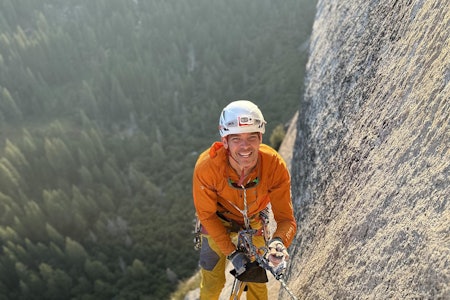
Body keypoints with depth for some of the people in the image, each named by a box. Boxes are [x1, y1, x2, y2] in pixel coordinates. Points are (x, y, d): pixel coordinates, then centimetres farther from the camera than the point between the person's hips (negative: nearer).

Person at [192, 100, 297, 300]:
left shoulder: (275, 165, -33)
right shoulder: (206, 166, -36)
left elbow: (286, 217, -26)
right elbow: (206, 215, -20)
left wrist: (279, 241, -47)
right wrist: (231, 252, -21)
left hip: (253, 223, 1)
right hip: (217, 222, -1)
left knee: (257, 280, 7)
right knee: (213, 283, 6)